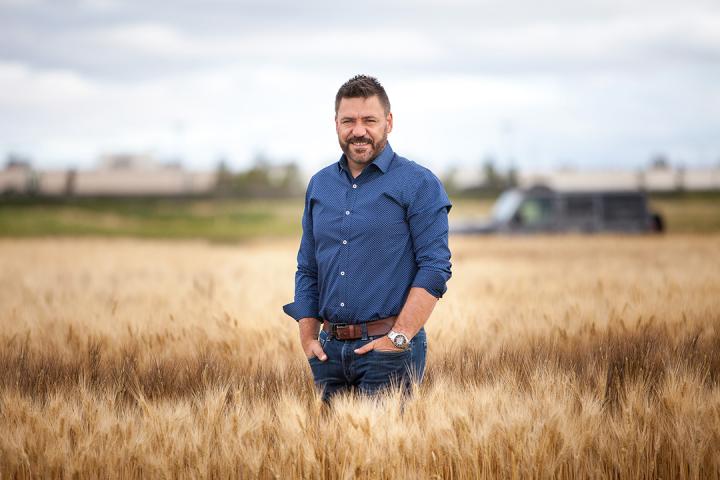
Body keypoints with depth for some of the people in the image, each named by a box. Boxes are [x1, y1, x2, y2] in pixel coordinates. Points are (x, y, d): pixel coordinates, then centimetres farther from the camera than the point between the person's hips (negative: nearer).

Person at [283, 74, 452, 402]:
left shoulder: (418, 185, -4)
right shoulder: (319, 185, 14)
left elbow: (435, 268, -11)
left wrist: (399, 338, -17)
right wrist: (308, 337, 6)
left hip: (389, 350, -5)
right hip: (330, 350, 5)